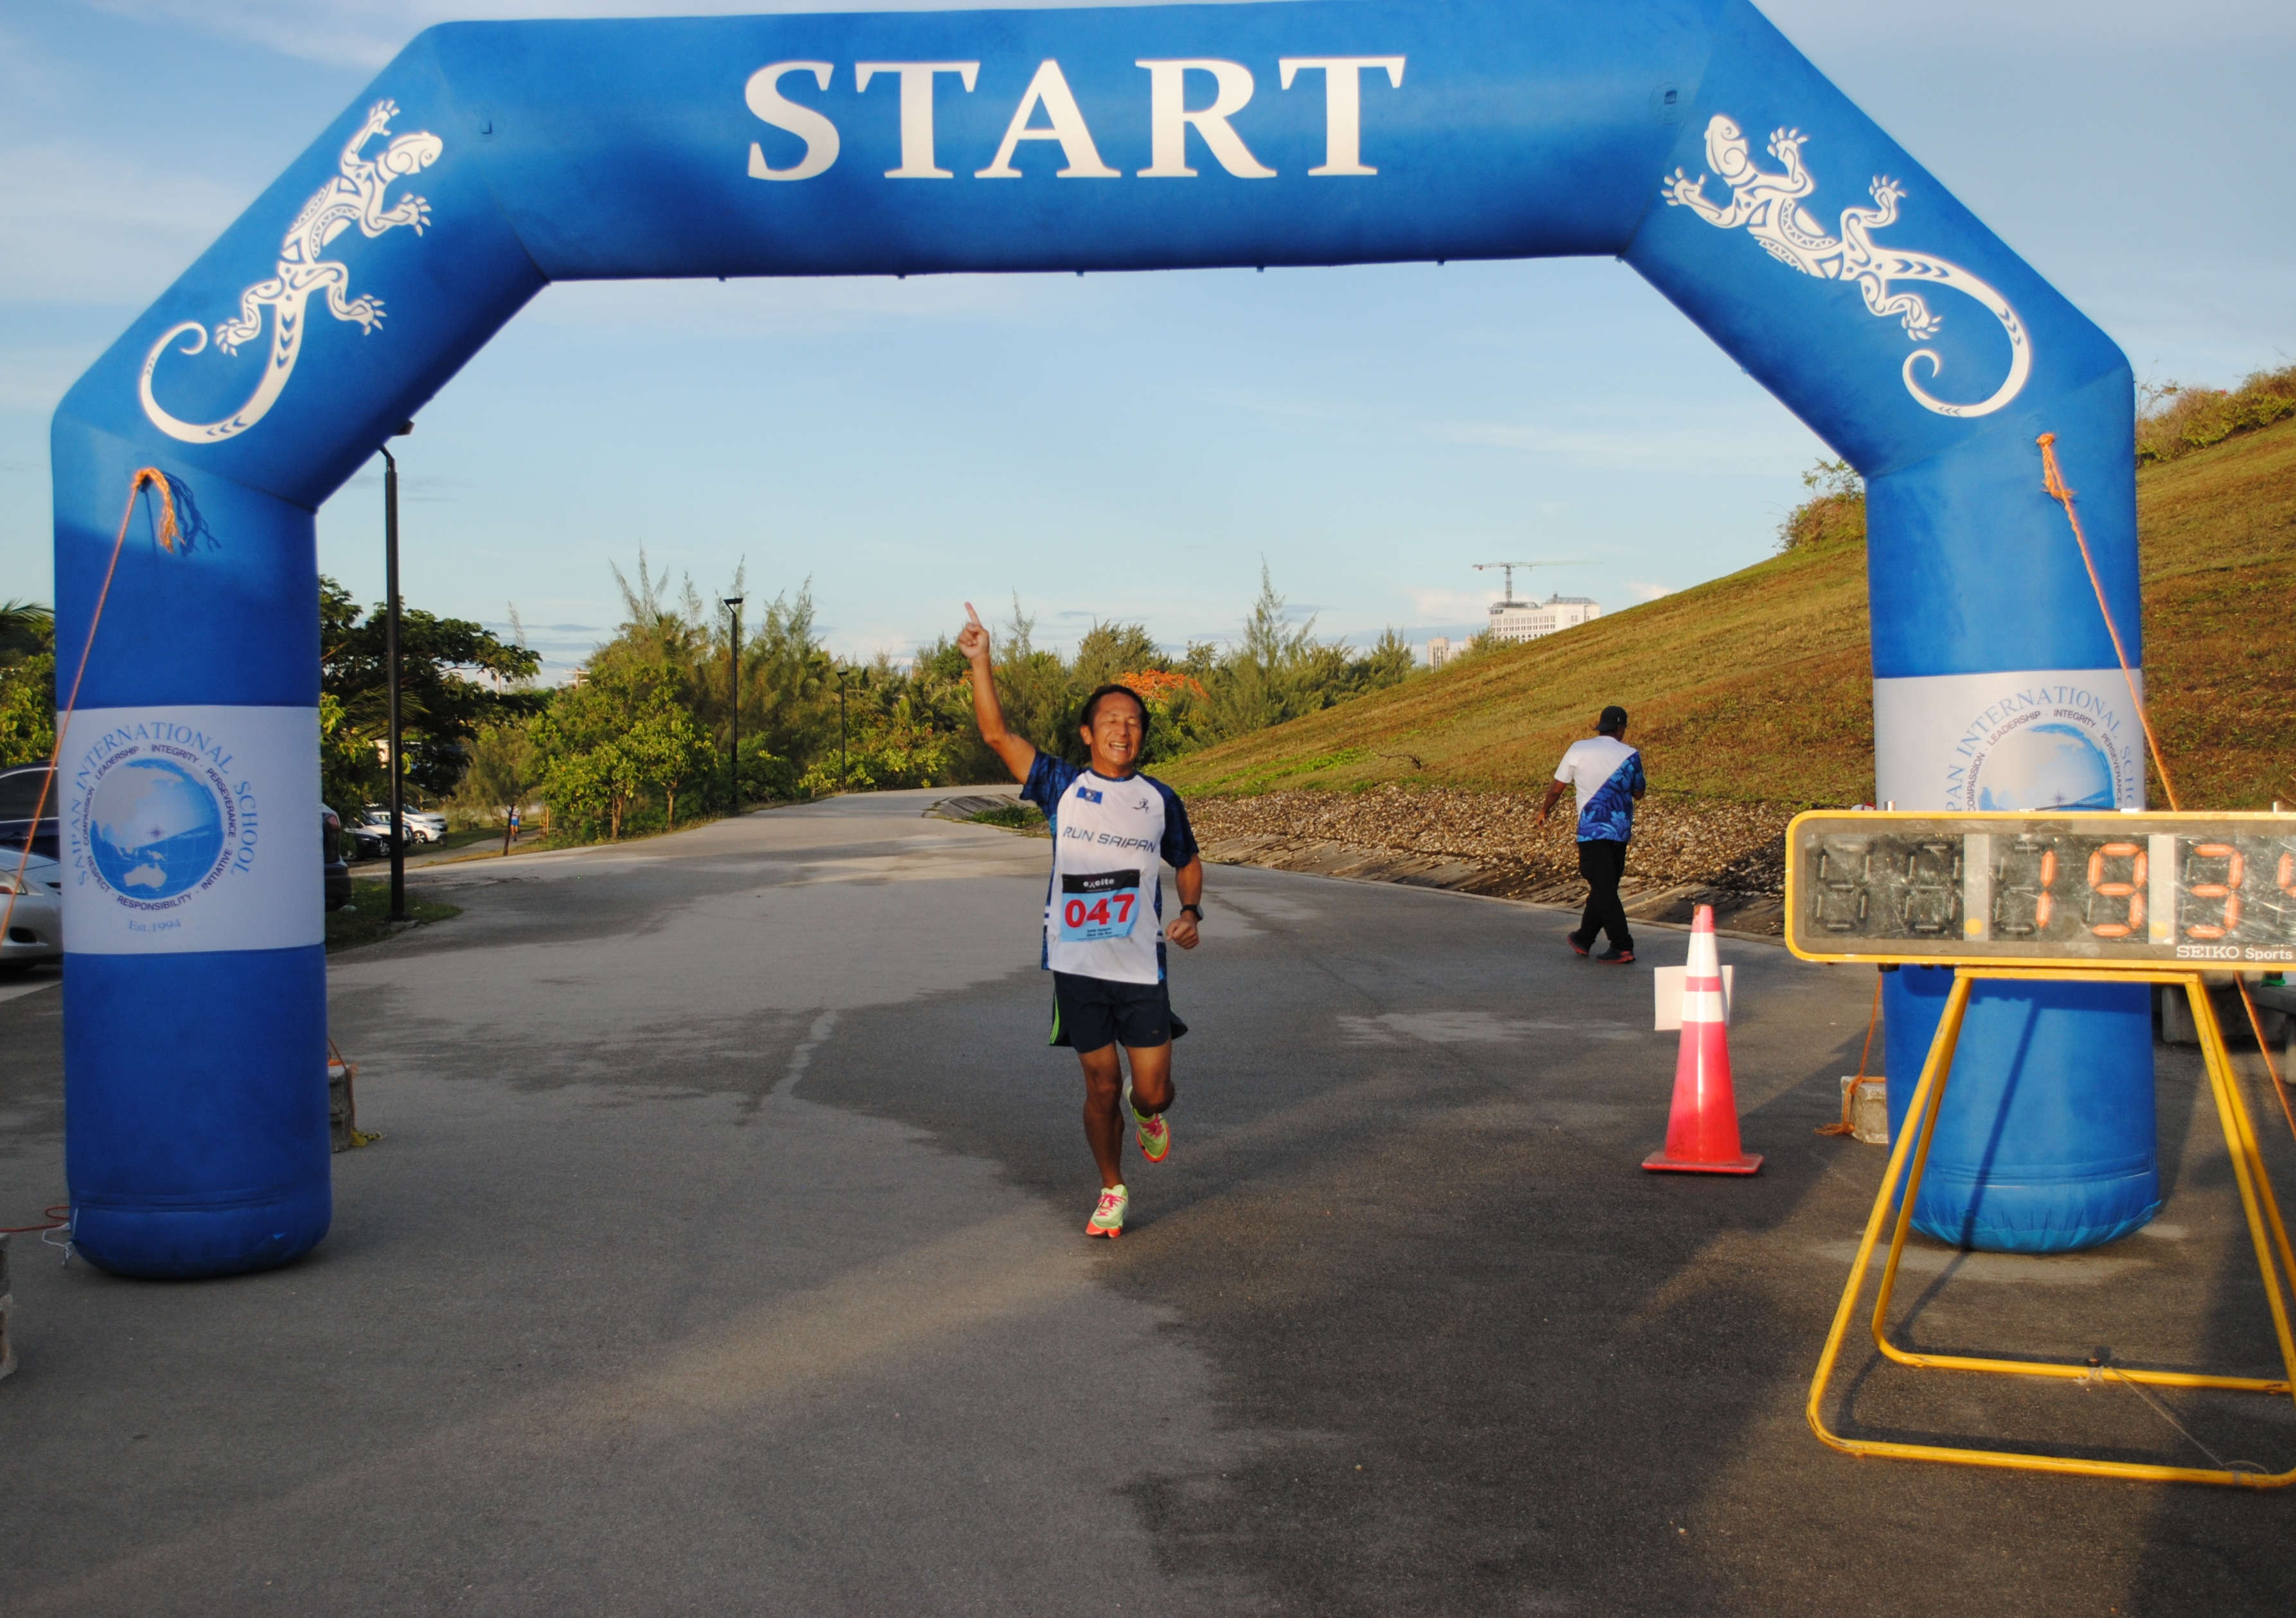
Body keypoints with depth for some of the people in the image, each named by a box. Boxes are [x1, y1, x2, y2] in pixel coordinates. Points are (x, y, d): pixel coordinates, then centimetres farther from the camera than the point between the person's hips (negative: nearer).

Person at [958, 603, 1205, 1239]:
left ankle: (1149, 1116, 38)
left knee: (1152, 1091, 1)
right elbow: (997, 735, -7)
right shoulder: (1062, 786, 1)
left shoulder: (1160, 799, 6)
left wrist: (1191, 912, 1)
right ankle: (1112, 1192, 26)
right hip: (1077, 965, -1)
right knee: (1101, 1088, 6)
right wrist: (980, 661, -17)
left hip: (1142, 967, 1)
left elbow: (1187, 862, 20)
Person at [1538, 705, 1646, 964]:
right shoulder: (1630, 755, 1)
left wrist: (1545, 810, 20)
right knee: (1605, 887, 16)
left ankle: (1622, 947, -7)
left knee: (1603, 889, -2)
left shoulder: (1578, 750, -5)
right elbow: (1638, 793, 13)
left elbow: (1557, 786, 3)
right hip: (1622, 830, 4)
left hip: (1593, 829, -4)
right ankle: (1584, 938, 29)